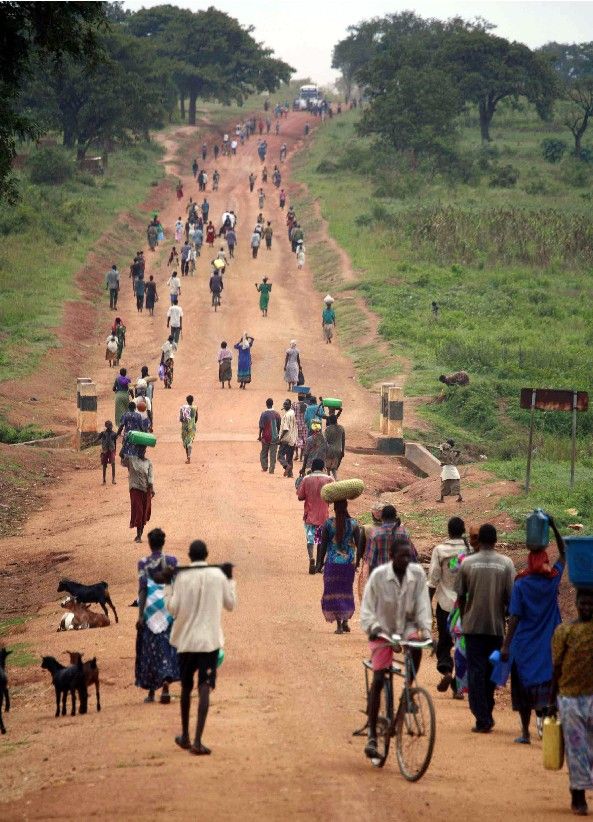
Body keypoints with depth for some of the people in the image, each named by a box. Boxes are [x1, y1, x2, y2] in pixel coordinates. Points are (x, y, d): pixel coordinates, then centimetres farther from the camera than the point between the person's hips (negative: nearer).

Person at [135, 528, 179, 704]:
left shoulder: (143, 563, -5)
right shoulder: (171, 561, -2)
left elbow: (142, 589, -9)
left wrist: (140, 615, -8)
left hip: (150, 608, 0)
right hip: (168, 607, 0)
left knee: (150, 649, 10)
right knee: (167, 648, 2)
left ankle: (151, 691, 13)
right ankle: (165, 688, -15)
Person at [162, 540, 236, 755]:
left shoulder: (182, 578, -6)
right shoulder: (219, 576, -2)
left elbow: (173, 609, -4)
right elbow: (230, 604, 9)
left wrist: (167, 585, 3)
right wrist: (230, 579, 19)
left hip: (186, 640, 1)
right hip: (210, 640, -1)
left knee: (186, 687, 17)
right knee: (204, 688, -6)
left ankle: (185, 737, 29)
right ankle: (197, 741, -18)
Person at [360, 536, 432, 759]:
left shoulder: (417, 573, -10)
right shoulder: (379, 575, -15)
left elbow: (423, 604, -9)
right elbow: (367, 607, -13)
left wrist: (426, 631, -21)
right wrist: (372, 628, -30)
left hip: (406, 625, 2)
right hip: (383, 629, -2)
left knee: (416, 647, -33)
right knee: (378, 679, -9)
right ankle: (372, 735, -4)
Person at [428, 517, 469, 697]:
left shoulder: (440, 550, -7)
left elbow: (433, 580, -6)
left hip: (446, 604, -1)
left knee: (444, 643, 11)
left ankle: (446, 671, -14)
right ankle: (458, 684, 9)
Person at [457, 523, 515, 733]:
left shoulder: (467, 563, -3)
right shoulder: (506, 564, -3)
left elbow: (461, 596, 1)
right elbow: (510, 597, -3)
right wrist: (505, 619, 12)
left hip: (473, 626, -1)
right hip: (497, 627, 1)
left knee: (476, 671, 2)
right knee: (491, 671, 15)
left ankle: (482, 720, -5)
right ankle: (487, 715, 22)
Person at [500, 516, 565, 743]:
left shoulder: (521, 584, -7)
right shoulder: (553, 580, -1)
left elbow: (514, 617, -11)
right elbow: (564, 553, 16)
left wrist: (506, 645, -9)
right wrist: (554, 528, 17)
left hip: (524, 644, -1)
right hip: (548, 644, 1)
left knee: (524, 683, 8)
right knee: (547, 680, 4)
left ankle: (525, 732, 11)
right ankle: (544, 712, -23)